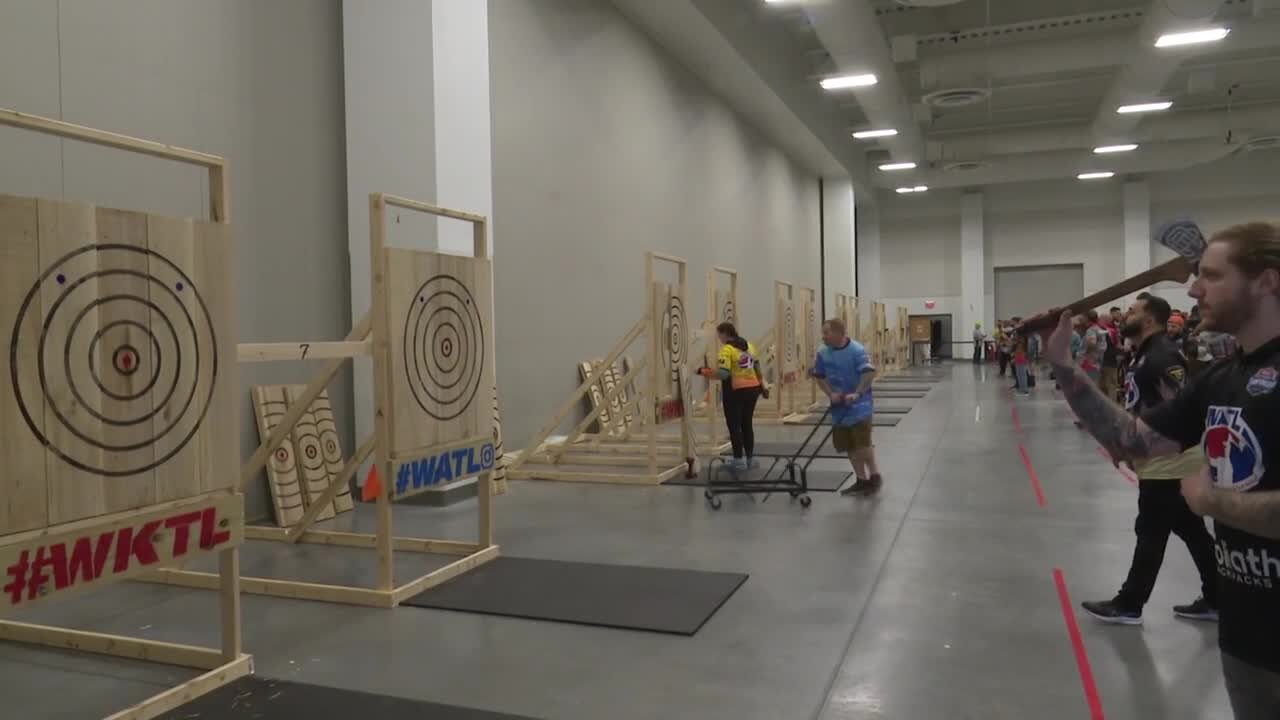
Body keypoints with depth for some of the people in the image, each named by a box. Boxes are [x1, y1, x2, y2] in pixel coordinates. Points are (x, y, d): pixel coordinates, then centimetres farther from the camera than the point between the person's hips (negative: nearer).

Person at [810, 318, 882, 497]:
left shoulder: (857, 350, -16)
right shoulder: (823, 353, 1)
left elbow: (869, 373, -21)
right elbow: (819, 377, 8)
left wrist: (857, 394, -29)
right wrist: (831, 394, -7)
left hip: (859, 405, -6)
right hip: (839, 407, 6)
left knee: (862, 443, -9)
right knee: (849, 446, 10)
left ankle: (874, 476, 11)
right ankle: (861, 480, 22)